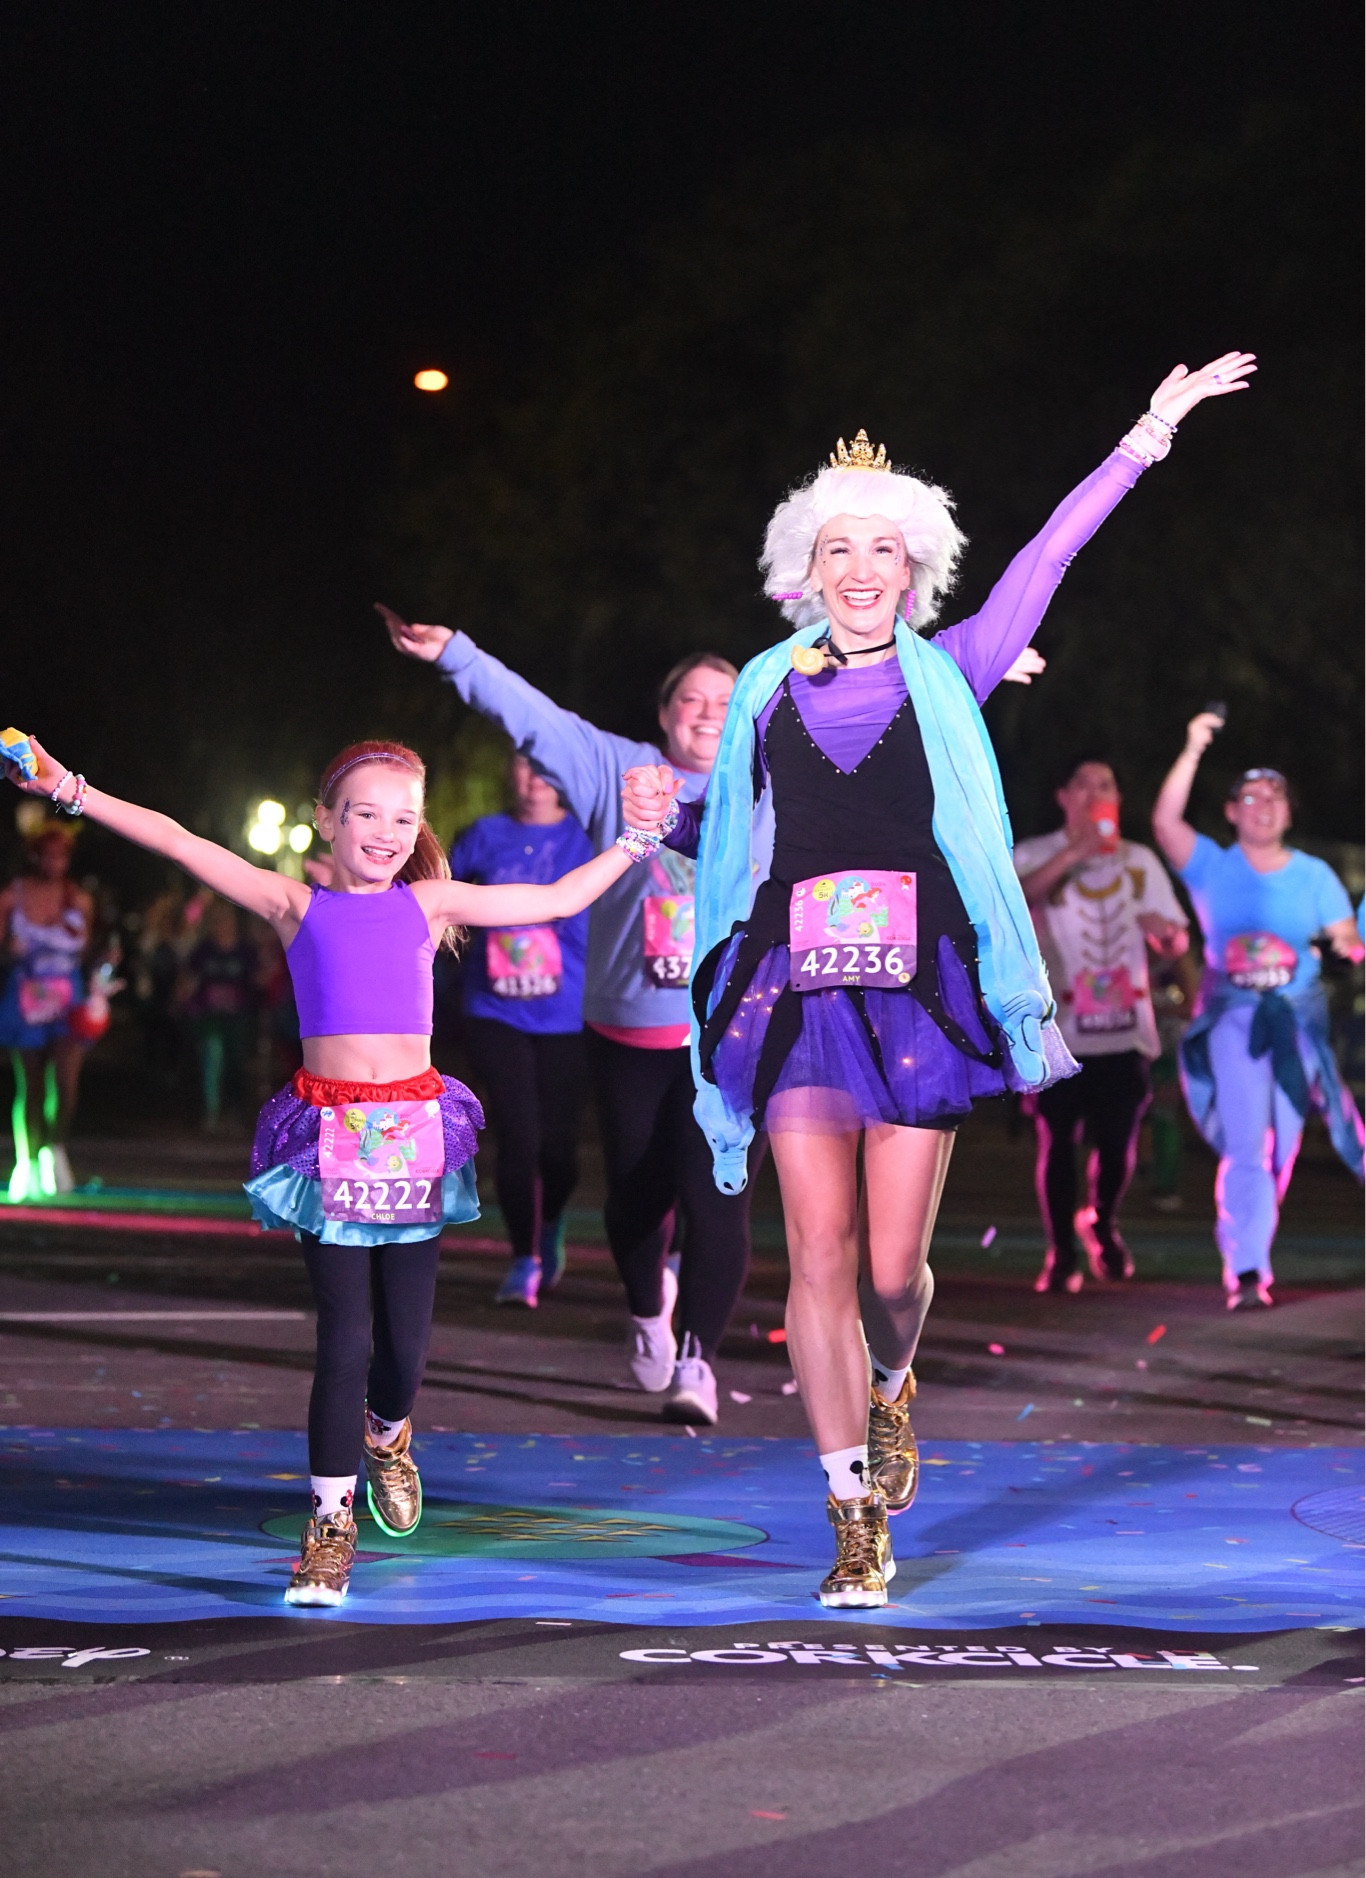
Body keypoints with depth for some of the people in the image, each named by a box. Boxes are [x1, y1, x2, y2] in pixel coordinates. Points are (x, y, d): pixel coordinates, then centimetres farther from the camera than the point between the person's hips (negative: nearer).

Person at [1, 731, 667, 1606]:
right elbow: (180, 844, 0)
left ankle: (387, 1432, 38)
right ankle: (331, 1520, 7)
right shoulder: (297, 906, 5)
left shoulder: (430, 903, 11)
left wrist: (634, 843, 19)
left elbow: (557, 899, 19)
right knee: (345, 1338, -6)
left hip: (416, 1131, 2)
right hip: (332, 1134, -2)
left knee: (407, 1337, 3)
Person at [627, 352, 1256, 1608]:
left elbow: (1046, 560, 5)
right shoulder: (769, 690, 13)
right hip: (799, 990, 1)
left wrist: (1149, 437, 4)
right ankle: (857, 1521, 6)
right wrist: (665, 815, 7)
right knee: (822, 1259, -3)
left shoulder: (945, 675, 9)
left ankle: (889, 1388, 34)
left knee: (895, 1267, -3)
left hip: (918, 991, -1)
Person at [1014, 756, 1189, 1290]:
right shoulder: (1035, 855, 3)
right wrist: (1073, 854, -26)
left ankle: (1102, 1224, 31)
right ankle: (1060, 1254, 4)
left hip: (1124, 1029, 3)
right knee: (1058, 1141, -6)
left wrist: (1166, 931, -12)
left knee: (1118, 1144, 4)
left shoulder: (1140, 860, 13)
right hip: (1058, 1028, -3)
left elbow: (1178, 944, 12)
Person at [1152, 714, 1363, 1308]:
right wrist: (1193, 751, -17)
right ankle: (1246, 1271, -16)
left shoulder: (1315, 875, 9)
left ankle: (1238, 1238, 21)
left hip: (1299, 1016, 2)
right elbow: (1165, 823, -11)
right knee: (1246, 1142, -13)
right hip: (1234, 1015, -2)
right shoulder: (1212, 867, 5)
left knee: (1281, 1145, 3)